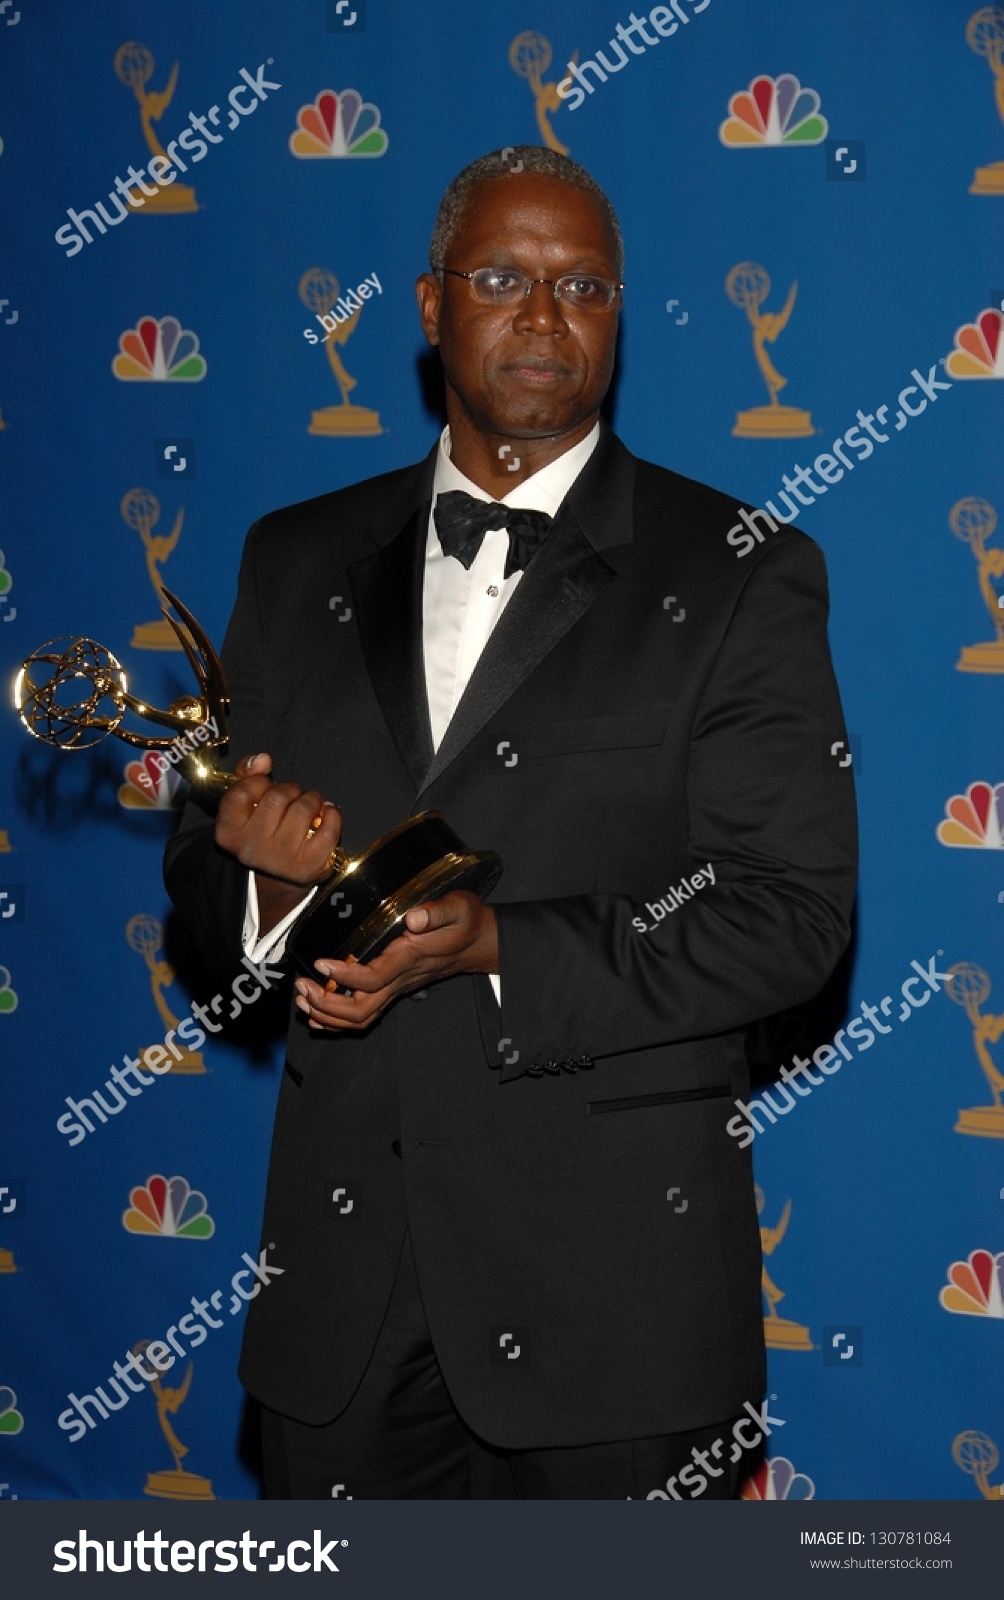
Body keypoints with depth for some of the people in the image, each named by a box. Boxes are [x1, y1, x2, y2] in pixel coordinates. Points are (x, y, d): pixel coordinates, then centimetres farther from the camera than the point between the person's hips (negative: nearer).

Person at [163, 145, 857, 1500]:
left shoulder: (741, 576, -4)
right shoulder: (301, 561, 9)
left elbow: (794, 911, -10)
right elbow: (205, 866, 11)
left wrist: (496, 946, -22)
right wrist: (272, 877, -14)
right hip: (343, 1256, 3)